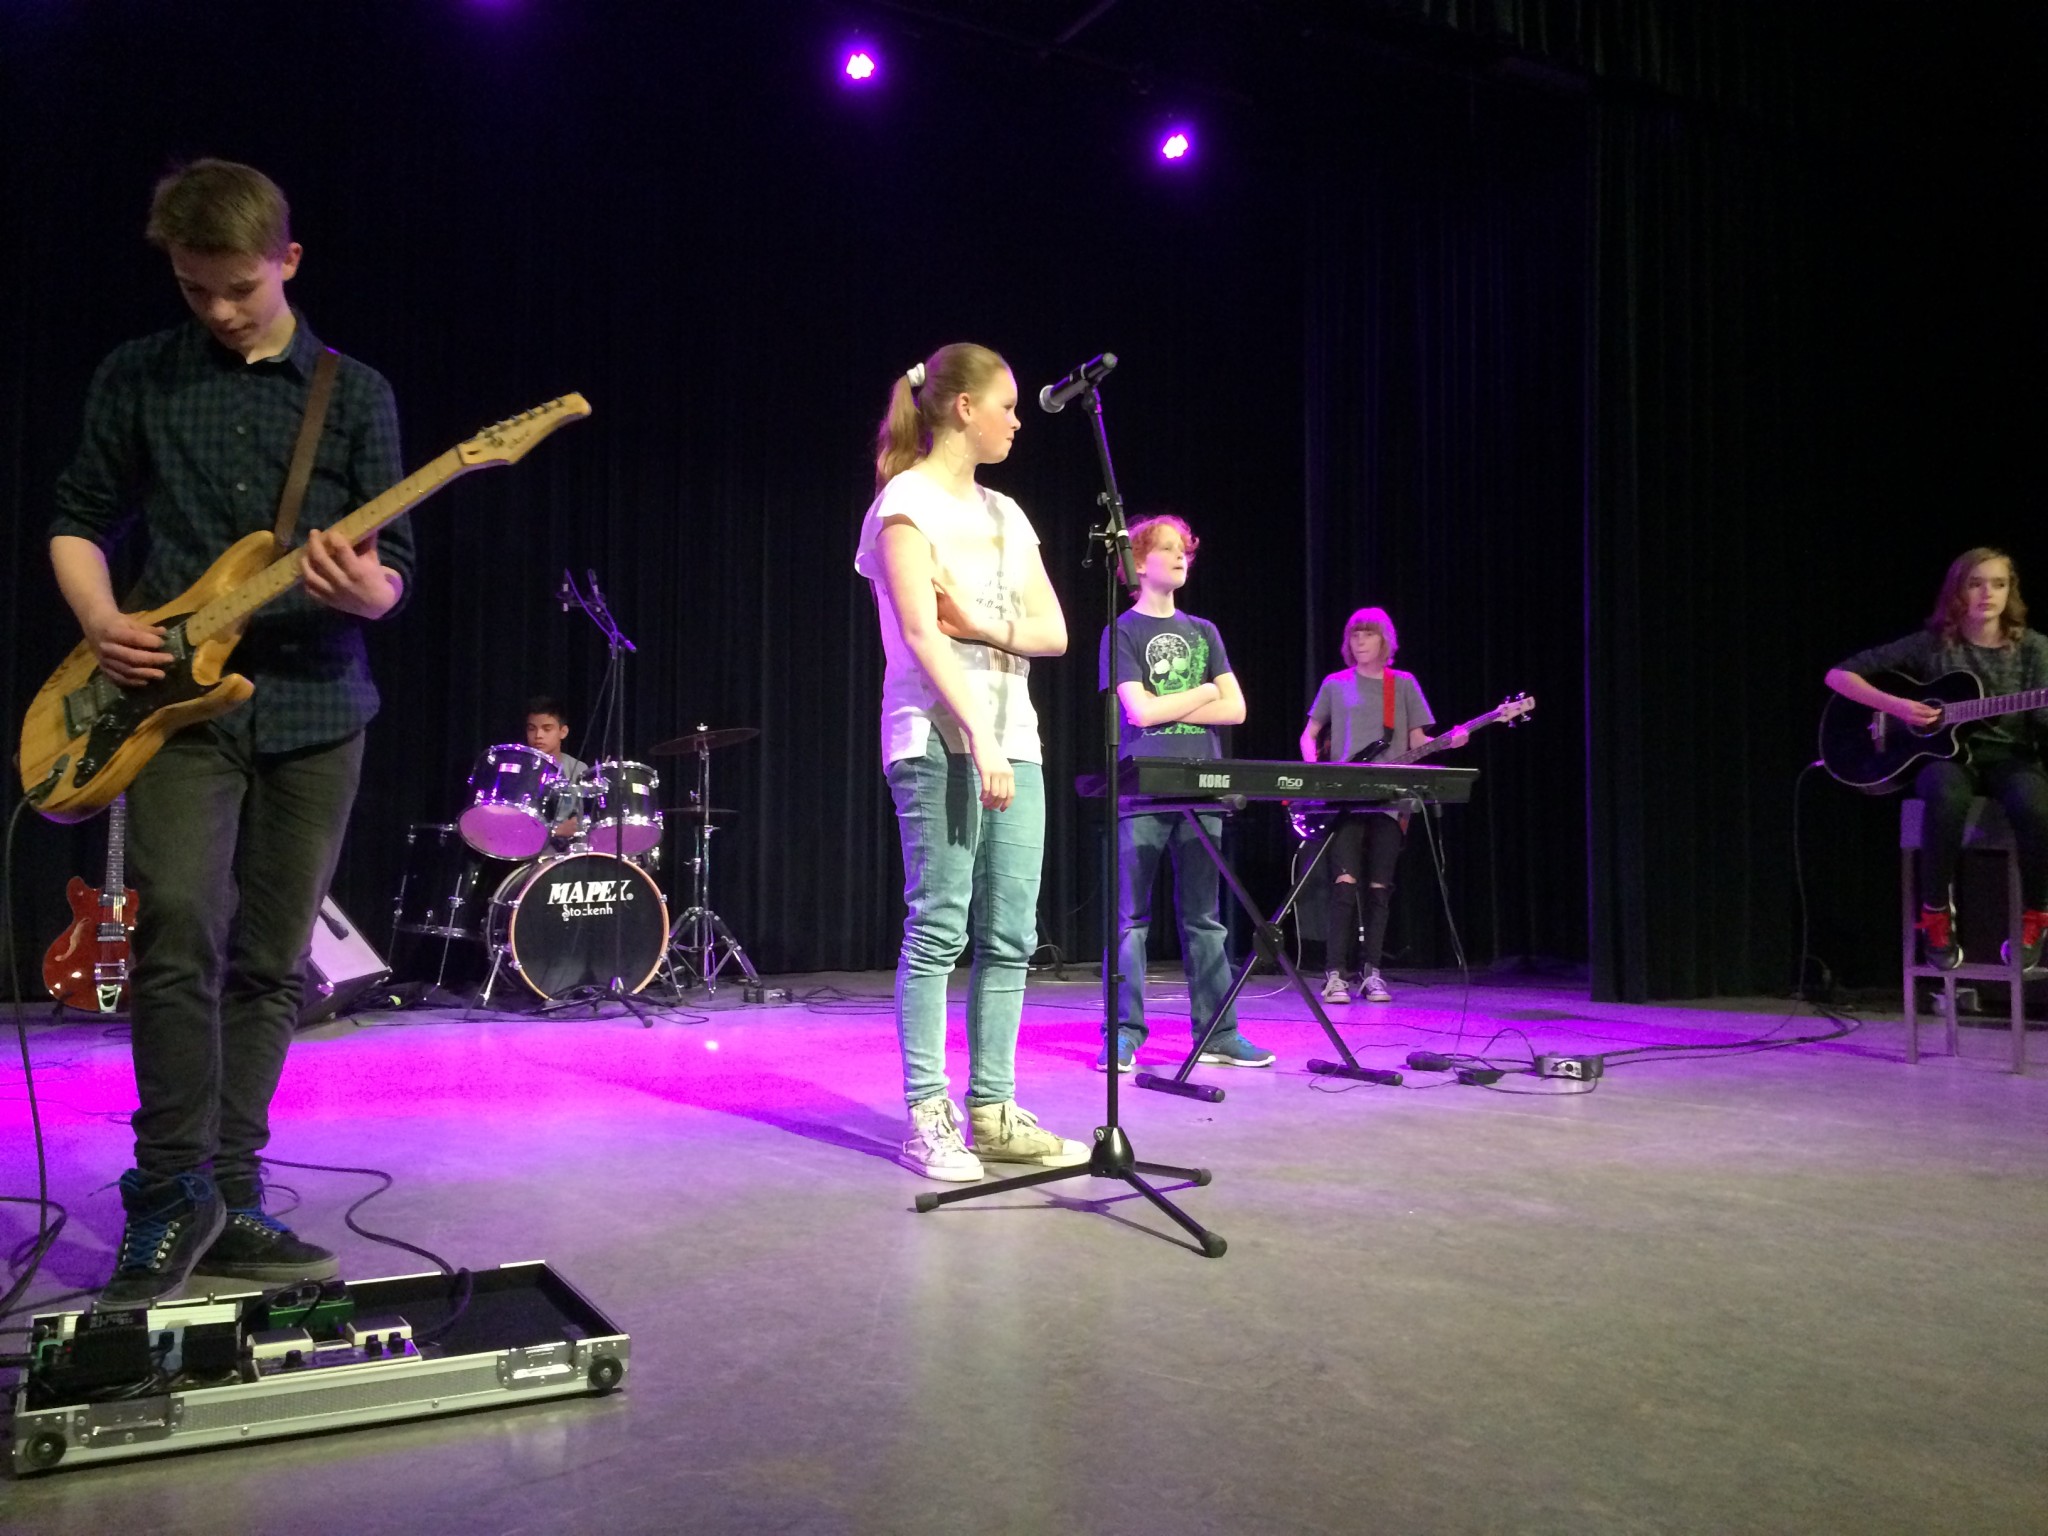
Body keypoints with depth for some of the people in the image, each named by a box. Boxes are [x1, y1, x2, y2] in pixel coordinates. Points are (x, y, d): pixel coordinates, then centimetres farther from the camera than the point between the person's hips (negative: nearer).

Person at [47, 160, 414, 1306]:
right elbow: (79, 521, 14)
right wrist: (102, 622, -6)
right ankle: (172, 1192, -2)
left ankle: (227, 1200, 16)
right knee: (180, 930, -17)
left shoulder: (355, 393, 7)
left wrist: (364, 589, -20)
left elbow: (395, 570, 4)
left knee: (271, 963, 5)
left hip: (315, 706, 1)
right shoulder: (136, 378, 9)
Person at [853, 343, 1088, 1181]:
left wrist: (983, 623, -7)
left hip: (1014, 741, 7)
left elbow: (1053, 631, 12)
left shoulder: (1004, 513, 19)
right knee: (937, 930, -6)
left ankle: (994, 1110, 11)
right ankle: (928, 1120, 1)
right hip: (938, 743, -7)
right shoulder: (906, 502, -2)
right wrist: (979, 742, -22)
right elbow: (921, 635, -13)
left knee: (1008, 937, 4)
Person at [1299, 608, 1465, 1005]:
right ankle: (1335, 974, -10)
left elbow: (1416, 741, 11)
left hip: (1391, 799, 1)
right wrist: (1312, 767, -4)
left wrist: (1448, 742, -9)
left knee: (1379, 889, 2)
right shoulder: (1335, 684, 10)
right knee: (1345, 883, -13)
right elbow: (1309, 735, 15)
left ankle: (1371, 972, 10)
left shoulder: (1405, 684, 12)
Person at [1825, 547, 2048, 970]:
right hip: (1946, 754, -1)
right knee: (1948, 798, -39)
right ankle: (1935, 916, -19)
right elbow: (1839, 675, -1)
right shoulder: (1931, 644, 2)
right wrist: (1894, 706, -14)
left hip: (2010, 757, 1)